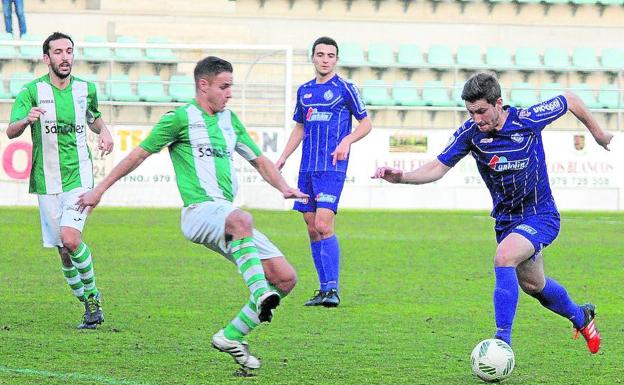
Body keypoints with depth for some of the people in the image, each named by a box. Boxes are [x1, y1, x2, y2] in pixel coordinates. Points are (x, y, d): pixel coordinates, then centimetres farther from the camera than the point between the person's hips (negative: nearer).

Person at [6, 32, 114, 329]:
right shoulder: (33, 91, -3)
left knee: (70, 239, -20)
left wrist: (104, 130, 4)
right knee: (64, 251, 3)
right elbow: (11, 131, -12)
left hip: (79, 177, 0)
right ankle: (90, 305, 19)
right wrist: (26, 120, -34)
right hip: (47, 182, 0)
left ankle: (91, 292, 1)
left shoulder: (86, 89, 6)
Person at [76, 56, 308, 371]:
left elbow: (259, 161, 28)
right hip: (199, 212, -7)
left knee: (286, 278, -5)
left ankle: (232, 336, 2)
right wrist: (99, 189, 8)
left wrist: (283, 187, 10)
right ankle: (260, 294, -51)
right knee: (241, 220, -43)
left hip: (227, 214, 7)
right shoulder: (181, 118, 0)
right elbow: (140, 153, 6)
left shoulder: (229, 120, 20)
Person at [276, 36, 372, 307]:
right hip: (307, 168, 6)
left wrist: (347, 141, -16)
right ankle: (324, 290, 11)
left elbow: (366, 123, 2)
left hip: (332, 167, -6)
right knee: (312, 229, 5)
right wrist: (283, 158, 15)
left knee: (323, 225, -17)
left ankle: (333, 289, -13)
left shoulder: (345, 89, -2)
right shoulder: (304, 90, 15)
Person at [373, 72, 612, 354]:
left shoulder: (528, 120, -21)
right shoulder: (470, 132, -13)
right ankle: (581, 317, 51)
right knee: (533, 285, 20)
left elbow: (570, 100, -5)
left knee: (504, 257, -31)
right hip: (505, 220, 5)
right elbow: (438, 167, -10)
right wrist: (401, 177, -27)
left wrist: (599, 135, 9)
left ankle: (503, 343, -30)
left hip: (541, 216, -5)